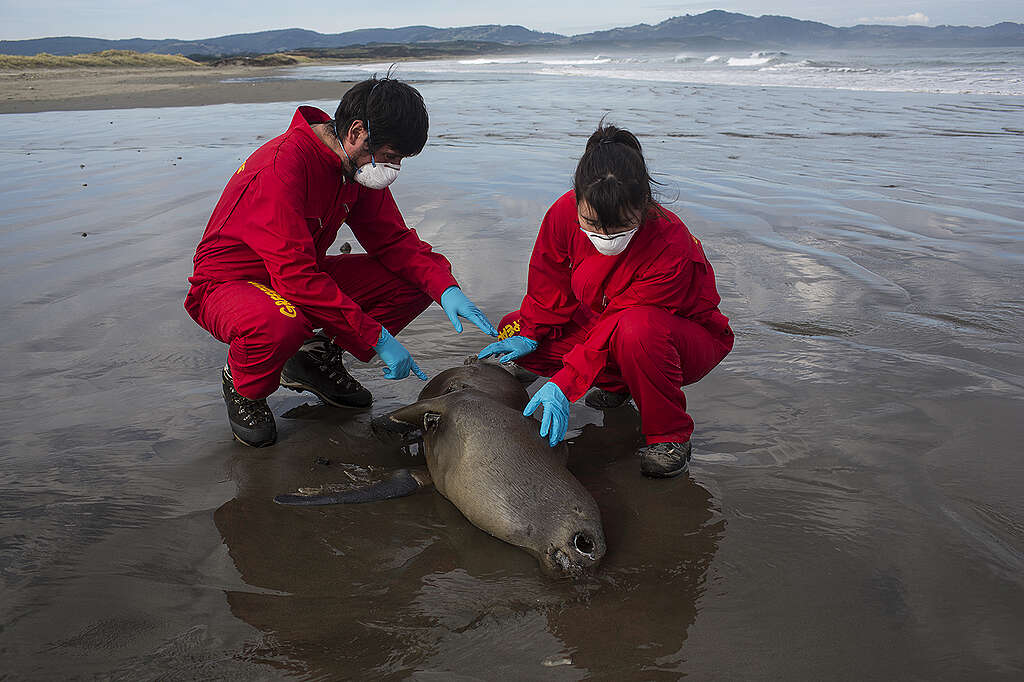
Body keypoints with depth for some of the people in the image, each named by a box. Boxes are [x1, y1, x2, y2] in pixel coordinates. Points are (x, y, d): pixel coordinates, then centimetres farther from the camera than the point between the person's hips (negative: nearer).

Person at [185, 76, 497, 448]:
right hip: (227, 285, -7)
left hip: (304, 275, 7)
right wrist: (377, 338, -34)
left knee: (415, 280, -7)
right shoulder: (281, 167, -30)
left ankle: (316, 358, 6)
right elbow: (296, 277, -36)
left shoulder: (357, 165, -4)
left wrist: (446, 288, -17)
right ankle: (242, 385, -7)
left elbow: (393, 239, 2)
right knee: (280, 325, -43)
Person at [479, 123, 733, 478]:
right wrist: (528, 334, -11)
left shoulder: (671, 249, -36)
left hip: (689, 338, -6)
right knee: (512, 330, -8)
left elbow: (616, 326, -34)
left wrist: (564, 385, -38)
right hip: (601, 320, 6)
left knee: (637, 328, -43)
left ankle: (669, 434, -18)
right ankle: (617, 381, 8)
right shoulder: (565, 213, -21)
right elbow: (549, 285, -2)